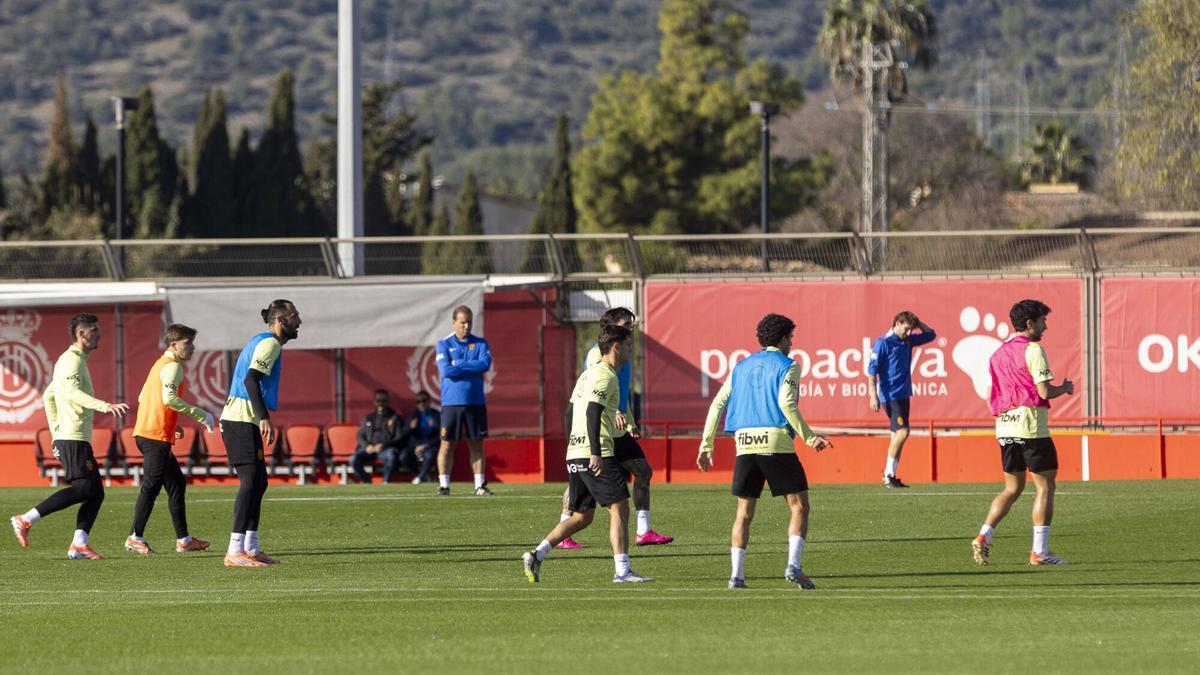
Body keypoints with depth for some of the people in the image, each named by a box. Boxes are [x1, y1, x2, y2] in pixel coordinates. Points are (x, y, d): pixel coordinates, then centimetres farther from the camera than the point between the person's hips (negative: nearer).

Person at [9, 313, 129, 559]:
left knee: (96, 492, 4)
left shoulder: (72, 360, 23)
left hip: (72, 438, 10)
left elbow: (48, 397, 29)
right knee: (83, 488, -17)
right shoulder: (73, 360, -9)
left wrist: (55, 433, 28)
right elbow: (72, 392, -27)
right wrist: (103, 406, -39)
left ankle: (79, 544, -5)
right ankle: (26, 520, -18)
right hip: (73, 438, -10)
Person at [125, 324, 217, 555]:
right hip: (156, 436, -10)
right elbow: (169, 398, -25)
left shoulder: (160, 365, 20)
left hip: (147, 432, 10)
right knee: (152, 486, -6)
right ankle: (136, 537, -3)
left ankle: (183, 539, 14)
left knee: (177, 483, 12)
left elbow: (142, 398, 24)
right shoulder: (173, 366, -10)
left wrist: (171, 424, 25)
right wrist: (200, 415, -19)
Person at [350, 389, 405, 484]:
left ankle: (386, 482, -25)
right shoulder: (368, 418, 24)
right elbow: (360, 436, 19)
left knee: (392, 457, -39)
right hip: (369, 448, 3)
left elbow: (399, 437, 4)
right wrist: (367, 446, -3)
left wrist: (384, 445, -12)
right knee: (354, 459, -27)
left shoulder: (395, 417, 13)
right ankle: (367, 482, -16)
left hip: (387, 448, -3)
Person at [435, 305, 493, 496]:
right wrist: (472, 368, -7)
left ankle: (480, 484, 8)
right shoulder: (444, 344, 4)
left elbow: (485, 364, -9)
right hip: (452, 402, -2)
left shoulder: (480, 343, 8)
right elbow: (446, 369, -11)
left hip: (476, 402, 2)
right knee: (448, 444, -2)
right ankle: (443, 484, 3)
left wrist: (458, 365, -10)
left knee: (477, 444, 4)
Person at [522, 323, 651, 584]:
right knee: (619, 508, -5)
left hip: (574, 453, 9)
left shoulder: (588, 374, 20)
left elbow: (571, 413, 24)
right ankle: (622, 571, -9)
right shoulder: (605, 376, -9)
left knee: (582, 516, 12)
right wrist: (596, 453, -26)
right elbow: (593, 412, -21)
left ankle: (536, 555, 2)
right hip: (596, 454, -9)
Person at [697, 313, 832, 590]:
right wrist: (810, 438, -9)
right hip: (776, 442, -5)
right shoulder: (787, 365, 3)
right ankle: (793, 565, -13)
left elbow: (717, 404, 15)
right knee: (799, 506, 3)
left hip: (744, 444, 5)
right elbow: (786, 404, -12)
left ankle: (736, 574, 2)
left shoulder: (742, 367, 19)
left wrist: (706, 446, 17)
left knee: (744, 512, 10)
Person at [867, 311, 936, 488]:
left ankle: (890, 476, 11)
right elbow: (872, 369, -11)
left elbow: (930, 335, 24)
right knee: (902, 432, -15)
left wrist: (917, 323, 8)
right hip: (890, 396, -8)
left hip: (903, 395, 8)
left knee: (898, 435, 7)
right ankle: (888, 475, -12)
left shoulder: (907, 341, 12)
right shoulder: (883, 343, -9)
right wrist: (873, 395, -17)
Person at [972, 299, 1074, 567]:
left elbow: (991, 397, 16)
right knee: (1045, 486, 0)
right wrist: (1065, 388, 4)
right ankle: (1039, 550, -3)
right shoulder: (1033, 350, -9)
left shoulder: (999, 353, 15)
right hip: (1030, 425, -7)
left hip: (1004, 425, 7)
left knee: (1012, 488, 14)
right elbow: (1045, 391, -14)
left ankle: (983, 536, -2)